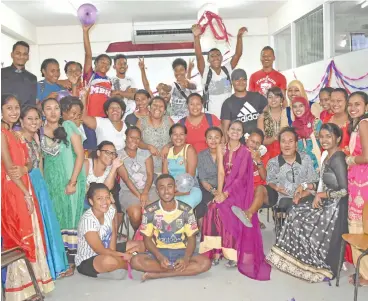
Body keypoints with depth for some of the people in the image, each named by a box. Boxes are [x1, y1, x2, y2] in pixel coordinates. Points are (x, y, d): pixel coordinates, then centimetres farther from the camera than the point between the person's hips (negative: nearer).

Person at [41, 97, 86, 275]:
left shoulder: (68, 126, -5)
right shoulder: (39, 131, 5)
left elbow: (80, 155, -8)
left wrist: (72, 182, -12)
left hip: (70, 181, -3)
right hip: (51, 182, 4)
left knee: (71, 217, 2)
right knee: (54, 219, 8)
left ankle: (71, 260, 9)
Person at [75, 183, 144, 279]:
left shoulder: (110, 210, -10)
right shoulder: (88, 220, -30)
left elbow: (113, 234, -2)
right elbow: (100, 250, -26)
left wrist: (113, 253, -19)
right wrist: (124, 255, -21)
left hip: (107, 251, 7)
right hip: (86, 261, -7)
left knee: (140, 245, 2)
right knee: (108, 261, -40)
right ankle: (127, 265, -7)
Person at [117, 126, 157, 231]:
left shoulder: (145, 153, 11)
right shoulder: (119, 156, 2)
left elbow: (150, 175, 1)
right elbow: (126, 179, -7)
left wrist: (145, 193, -16)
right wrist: (139, 195, -17)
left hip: (147, 189, 2)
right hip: (128, 191, -2)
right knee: (136, 214, -29)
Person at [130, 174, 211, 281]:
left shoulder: (186, 210, -5)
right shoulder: (150, 211, -7)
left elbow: (191, 238, -2)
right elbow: (147, 239, -3)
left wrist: (186, 258, -22)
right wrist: (160, 257, -21)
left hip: (181, 252, 1)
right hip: (159, 252, -1)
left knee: (205, 263, -27)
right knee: (136, 261, -30)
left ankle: (156, 274, -23)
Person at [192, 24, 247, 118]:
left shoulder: (227, 69, 3)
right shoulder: (205, 72, -6)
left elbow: (238, 54, -7)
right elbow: (199, 56, -21)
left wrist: (239, 36, -21)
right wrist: (196, 37, -34)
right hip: (211, 117, -3)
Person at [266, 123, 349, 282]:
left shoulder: (338, 158, -20)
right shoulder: (326, 155, 9)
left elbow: (344, 190, -25)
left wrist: (320, 195, -18)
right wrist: (306, 186, 3)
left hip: (334, 206, -9)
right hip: (325, 202, 9)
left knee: (301, 221, -6)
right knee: (296, 214, 5)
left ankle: (322, 268, 12)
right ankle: (299, 260, 17)